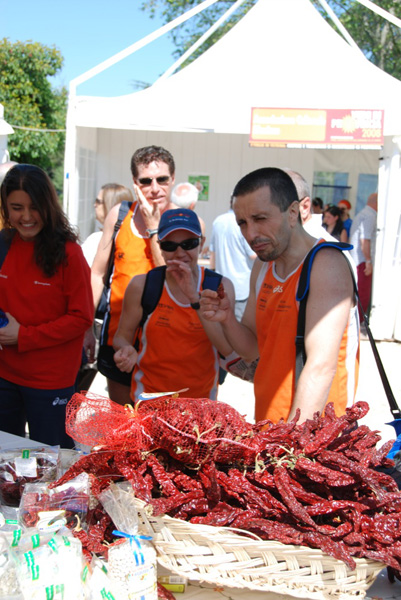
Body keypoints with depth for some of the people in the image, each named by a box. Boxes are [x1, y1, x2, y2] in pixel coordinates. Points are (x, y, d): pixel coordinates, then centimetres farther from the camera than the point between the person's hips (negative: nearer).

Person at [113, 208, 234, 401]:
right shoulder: (142, 286, -8)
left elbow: (228, 348, -17)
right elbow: (122, 336, 2)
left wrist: (195, 297, -24)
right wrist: (127, 351, -22)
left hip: (202, 394, 1)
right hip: (149, 398, -1)